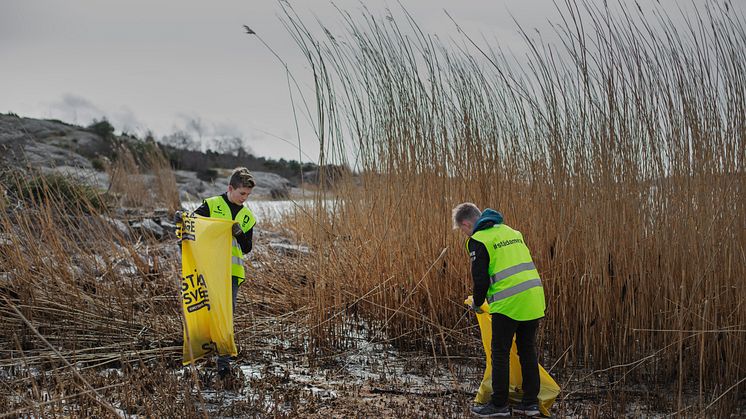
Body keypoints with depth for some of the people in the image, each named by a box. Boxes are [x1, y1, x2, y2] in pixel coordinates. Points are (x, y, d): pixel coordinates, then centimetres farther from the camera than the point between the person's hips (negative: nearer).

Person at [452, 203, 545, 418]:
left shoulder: (478, 240, -5)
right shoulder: (510, 231, 19)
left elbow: (480, 278, -8)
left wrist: (477, 304, 10)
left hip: (508, 303, -7)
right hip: (534, 299, 7)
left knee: (500, 353, 4)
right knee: (528, 351, 15)